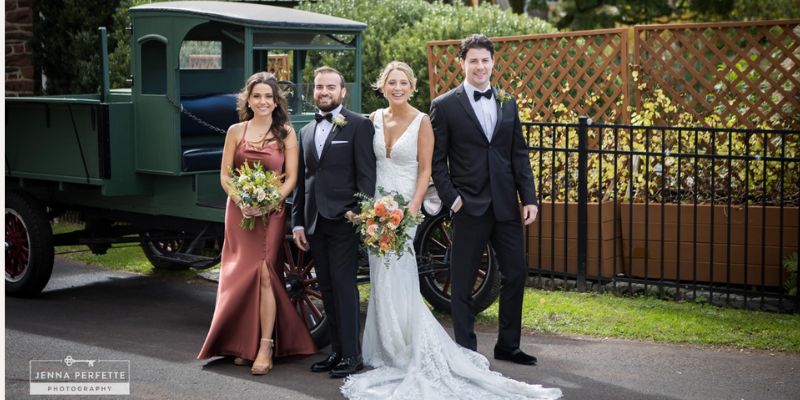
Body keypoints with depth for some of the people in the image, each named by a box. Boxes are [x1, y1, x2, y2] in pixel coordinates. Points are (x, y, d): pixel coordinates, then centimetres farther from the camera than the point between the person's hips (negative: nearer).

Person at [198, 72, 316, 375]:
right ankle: (244, 344, 13)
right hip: (239, 211, 2)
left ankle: (265, 347, -7)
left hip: (271, 212, -2)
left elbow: (291, 178, -2)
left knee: (263, 273, -10)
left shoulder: (286, 133, 1)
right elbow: (224, 174, 5)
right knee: (241, 275, 4)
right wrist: (241, 202, -11)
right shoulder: (236, 131, 6)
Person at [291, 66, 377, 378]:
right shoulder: (306, 131, 18)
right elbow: (301, 180, 18)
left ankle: (351, 355, -2)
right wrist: (298, 222, 13)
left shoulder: (358, 126, -2)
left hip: (343, 220, -6)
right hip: (314, 222, 6)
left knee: (344, 286, -7)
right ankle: (337, 351, 16)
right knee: (327, 289, 9)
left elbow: (366, 174, -7)